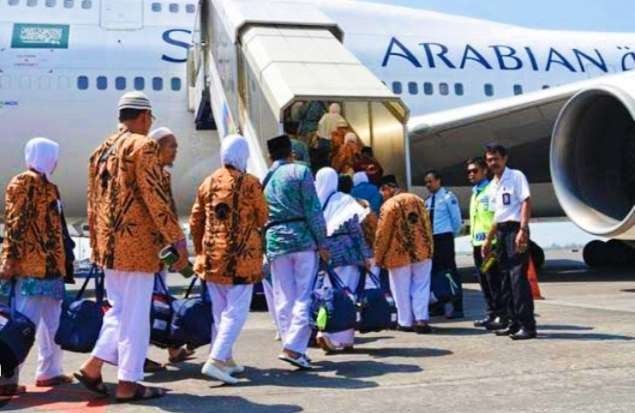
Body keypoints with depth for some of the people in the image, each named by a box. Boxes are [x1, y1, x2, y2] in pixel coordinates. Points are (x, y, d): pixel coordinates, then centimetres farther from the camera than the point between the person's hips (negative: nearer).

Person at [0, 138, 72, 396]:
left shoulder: (46, 185, 19)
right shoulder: (25, 183, -9)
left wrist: (60, 262, 23)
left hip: (49, 266, 10)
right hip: (32, 267, -10)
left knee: (51, 321, 15)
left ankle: (49, 371, 24)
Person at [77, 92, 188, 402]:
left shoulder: (102, 150, 15)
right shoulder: (143, 146, -9)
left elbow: (93, 202, 17)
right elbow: (155, 197, -16)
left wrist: (97, 244, 23)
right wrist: (178, 240, -13)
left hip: (109, 245, 8)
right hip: (137, 245, -8)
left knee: (119, 310, 19)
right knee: (135, 315, 0)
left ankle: (93, 367, 14)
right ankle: (128, 384, 6)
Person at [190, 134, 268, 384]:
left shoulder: (209, 183, 7)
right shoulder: (250, 183, -9)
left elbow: (195, 222, 10)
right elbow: (262, 218, -1)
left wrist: (200, 251, 22)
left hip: (212, 257, 6)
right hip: (240, 257, -6)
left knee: (220, 310, 17)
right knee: (236, 311, -3)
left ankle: (225, 358, 26)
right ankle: (216, 360, -14)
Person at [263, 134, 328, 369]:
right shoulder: (300, 172, 0)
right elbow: (313, 210, -6)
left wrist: (262, 249, 19)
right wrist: (322, 243, -4)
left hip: (274, 242, 4)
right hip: (303, 238, -4)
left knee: (284, 298, 10)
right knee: (304, 295, -2)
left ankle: (291, 345, 13)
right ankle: (294, 347, -12)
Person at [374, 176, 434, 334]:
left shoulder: (389, 205, -11)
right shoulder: (417, 200, 8)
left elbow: (382, 234, -10)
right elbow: (427, 225, 12)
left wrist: (378, 257, -1)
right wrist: (428, 249, 18)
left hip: (399, 254, -5)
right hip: (422, 251, 5)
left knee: (402, 290, 7)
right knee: (421, 287, 7)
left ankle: (406, 322, 12)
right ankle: (421, 319, -2)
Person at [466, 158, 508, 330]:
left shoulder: (491, 190, -7)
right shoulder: (475, 193, 20)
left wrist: (490, 241, -19)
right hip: (477, 243, 9)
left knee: (494, 282, -7)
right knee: (484, 282, 11)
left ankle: (502, 315, -3)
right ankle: (492, 314, 18)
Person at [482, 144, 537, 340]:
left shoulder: (516, 176, -4)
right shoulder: (493, 185, 19)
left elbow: (526, 202, -13)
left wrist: (522, 230, -23)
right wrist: (489, 239, 21)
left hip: (515, 229, -8)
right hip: (501, 232, 8)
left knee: (518, 277, -14)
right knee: (506, 280, 9)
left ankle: (527, 325, -14)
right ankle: (515, 323, 17)